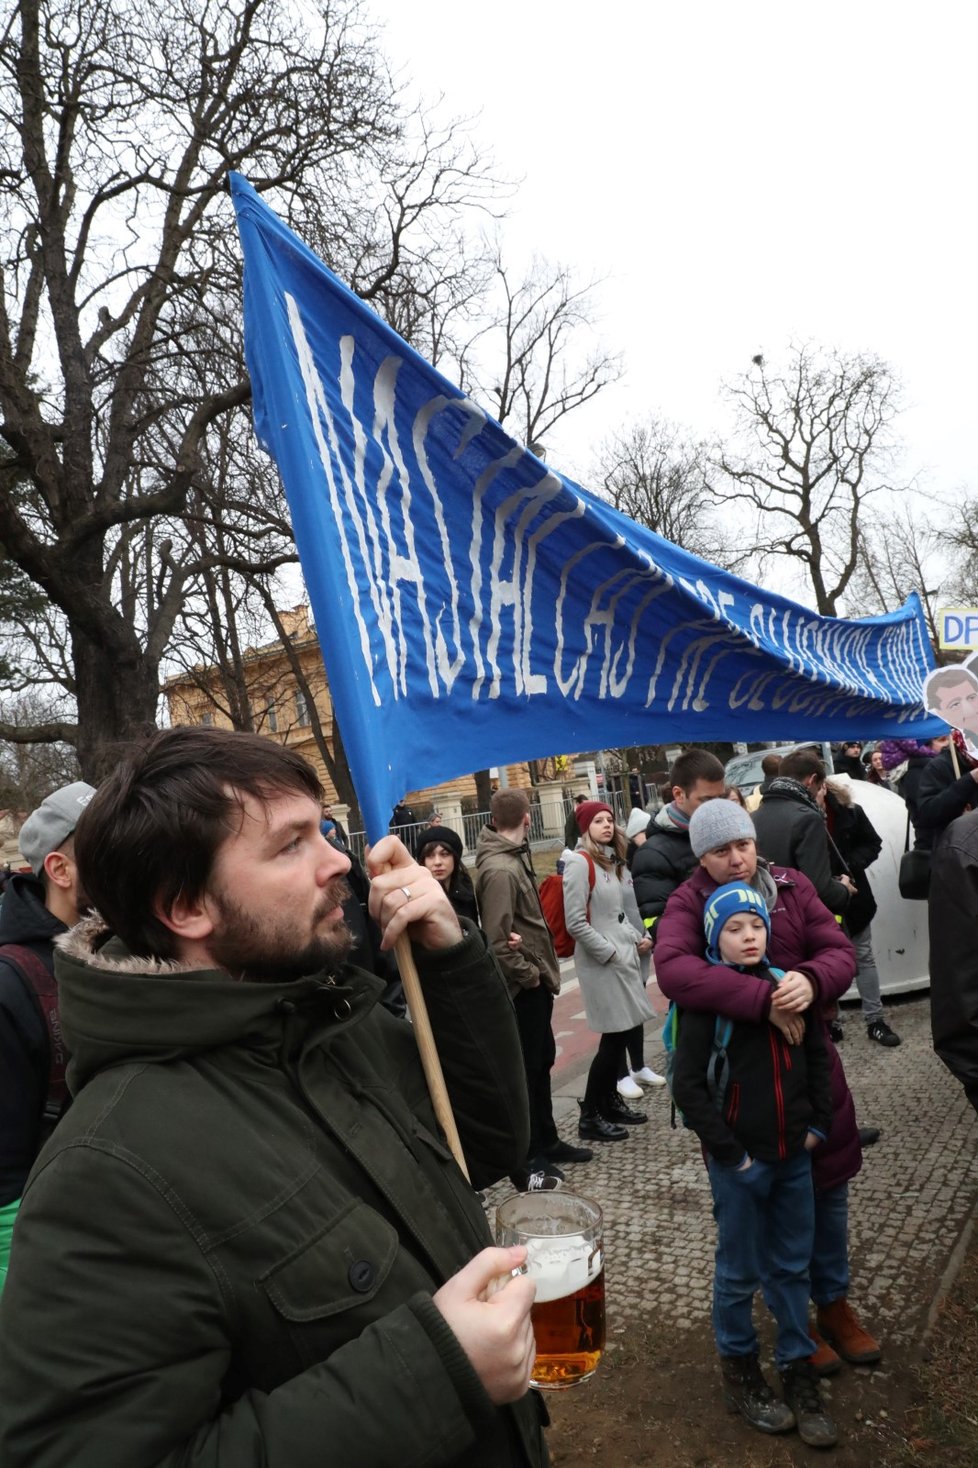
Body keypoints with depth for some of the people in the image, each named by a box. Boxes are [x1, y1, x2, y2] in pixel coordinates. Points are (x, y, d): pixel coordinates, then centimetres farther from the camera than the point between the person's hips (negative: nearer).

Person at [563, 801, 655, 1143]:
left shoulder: (615, 860, 13)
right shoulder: (579, 863, -14)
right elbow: (575, 922, -18)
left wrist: (640, 938, 6)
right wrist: (609, 952, -15)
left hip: (624, 956, 8)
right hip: (601, 961, -8)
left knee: (624, 1031, 12)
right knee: (614, 1035, -4)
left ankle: (610, 1101, 27)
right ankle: (590, 1116, 7)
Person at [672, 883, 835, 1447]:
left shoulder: (788, 985, -2)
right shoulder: (707, 998, -15)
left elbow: (818, 1056, 11)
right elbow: (688, 1085, -14)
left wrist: (818, 1124, 5)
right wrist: (728, 1151, -13)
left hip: (794, 1154, 4)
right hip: (740, 1161, -4)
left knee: (793, 1267, 17)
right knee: (740, 1272, 12)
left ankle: (799, 1369, 33)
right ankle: (739, 1366, 33)